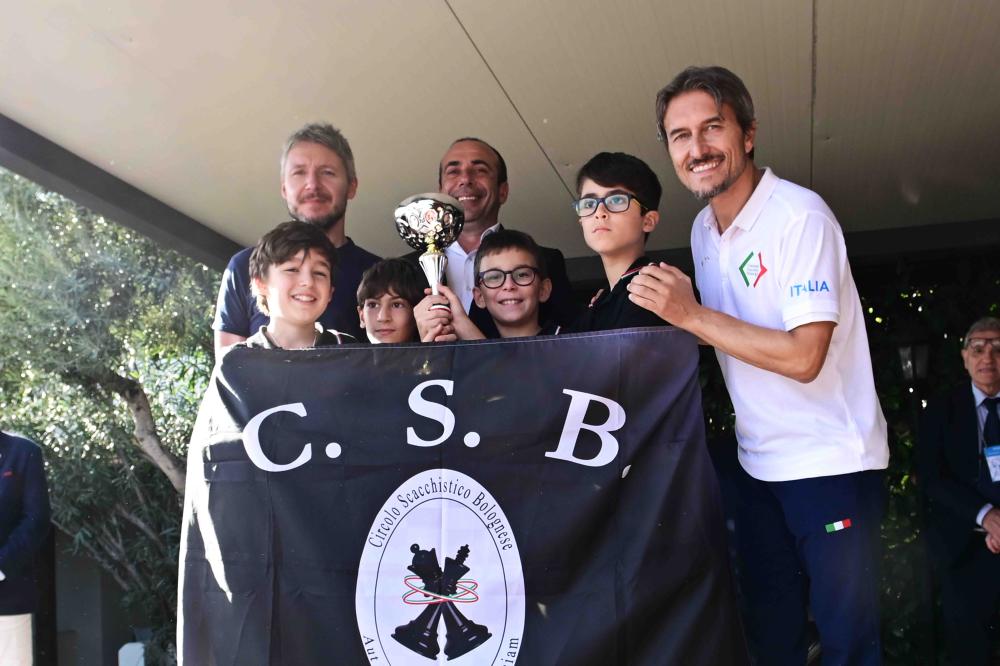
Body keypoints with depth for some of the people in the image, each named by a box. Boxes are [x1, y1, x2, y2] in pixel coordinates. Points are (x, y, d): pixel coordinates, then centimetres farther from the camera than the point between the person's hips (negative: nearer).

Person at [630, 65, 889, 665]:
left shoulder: (800, 215, -17)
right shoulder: (703, 229, 7)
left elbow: (804, 357, -25)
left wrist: (690, 314, -23)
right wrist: (673, 309, 2)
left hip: (831, 463, -7)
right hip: (758, 465, 7)